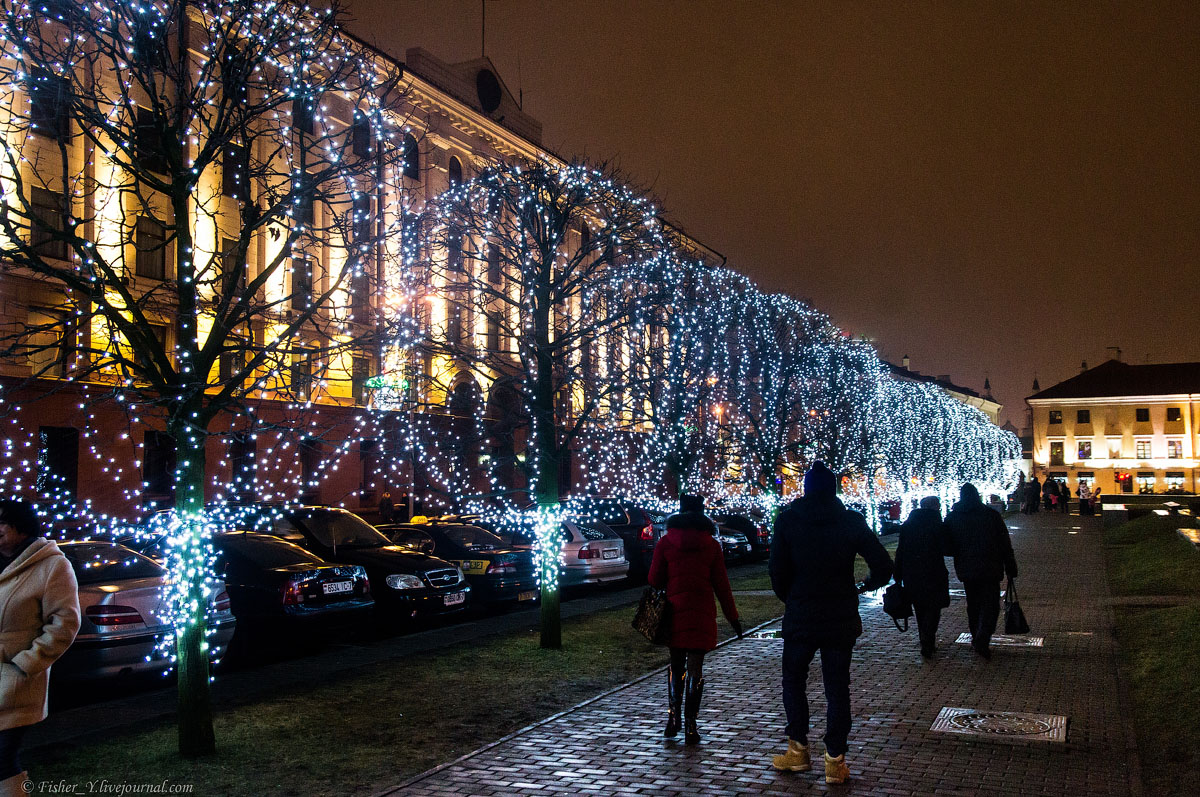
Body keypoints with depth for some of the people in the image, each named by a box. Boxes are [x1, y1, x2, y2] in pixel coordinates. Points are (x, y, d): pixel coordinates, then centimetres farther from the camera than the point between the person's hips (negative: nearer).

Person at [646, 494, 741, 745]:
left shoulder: (665, 543, 1)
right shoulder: (711, 545, 0)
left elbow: (654, 580, 0)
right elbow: (721, 584, 1)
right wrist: (732, 617, 6)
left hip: (673, 610, 1)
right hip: (702, 613, -1)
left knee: (676, 665, 16)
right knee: (695, 668, 3)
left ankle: (673, 717, 8)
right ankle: (690, 725, 2)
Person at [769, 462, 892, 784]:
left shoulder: (788, 519, -5)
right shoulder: (851, 521, -3)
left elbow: (777, 569, -7)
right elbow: (883, 567, -4)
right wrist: (866, 586, 15)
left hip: (800, 618, -1)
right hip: (841, 620, 1)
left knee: (793, 681, 16)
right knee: (837, 688, 8)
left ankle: (798, 750, 15)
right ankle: (835, 760, 8)